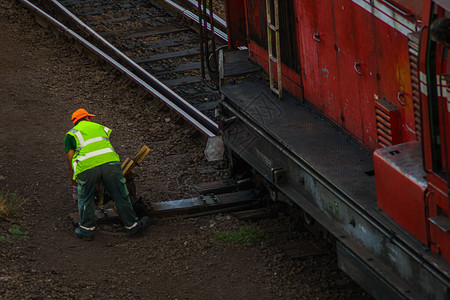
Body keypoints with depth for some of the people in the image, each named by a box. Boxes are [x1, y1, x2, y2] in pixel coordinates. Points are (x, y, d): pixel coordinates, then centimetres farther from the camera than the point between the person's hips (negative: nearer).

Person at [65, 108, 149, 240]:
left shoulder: (71, 134, 21)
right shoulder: (100, 127, 29)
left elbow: (71, 164, 15)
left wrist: (74, 182, 28)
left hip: (86, 167, -2)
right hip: (109, 162, 2)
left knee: (85, 199, 17)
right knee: (121, 196, 11)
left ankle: (86, 229, 20)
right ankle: (133, 226, 20)